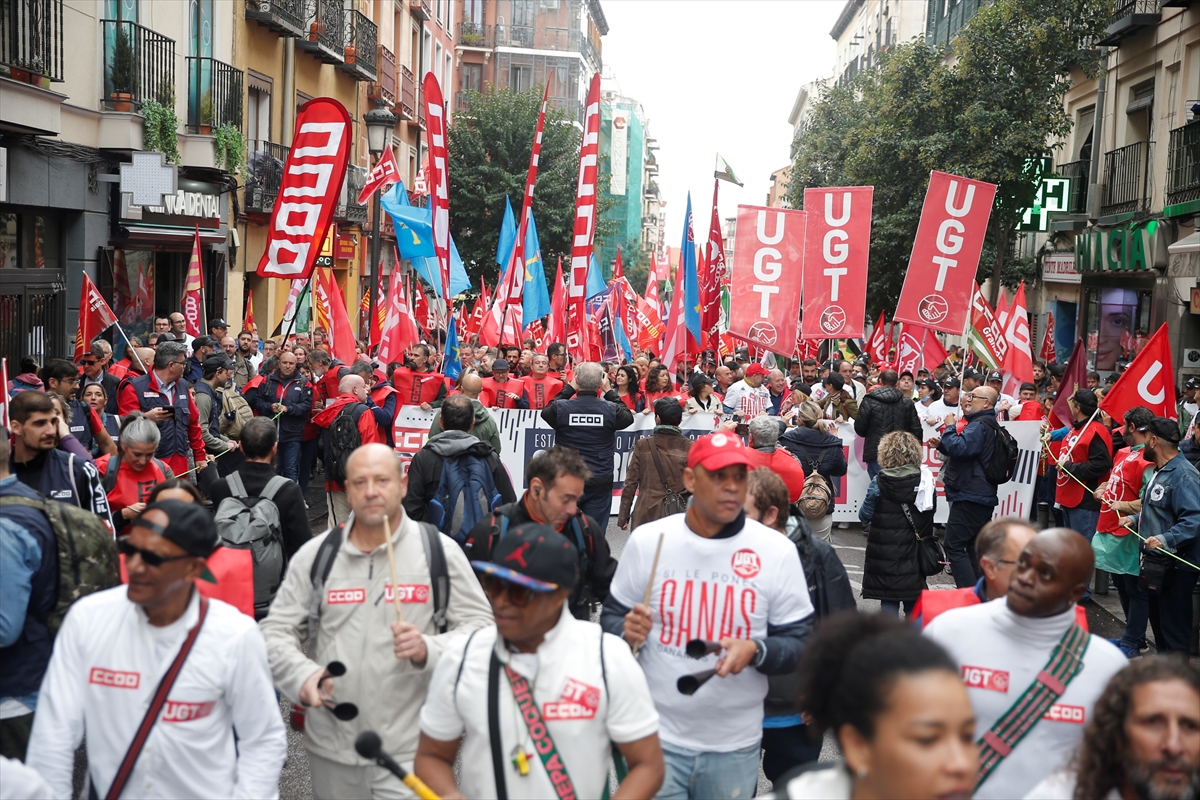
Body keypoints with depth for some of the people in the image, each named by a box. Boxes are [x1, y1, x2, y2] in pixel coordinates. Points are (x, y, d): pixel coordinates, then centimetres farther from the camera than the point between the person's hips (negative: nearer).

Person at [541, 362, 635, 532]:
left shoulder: (561, 408, -10)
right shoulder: (611, 410, -9)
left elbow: (546, 412, 14)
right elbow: (628, 417, 14)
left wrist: (569, 389, 15)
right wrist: (610, 391, 16)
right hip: (600, 483, 0)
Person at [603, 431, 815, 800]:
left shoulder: (778, 551, -5)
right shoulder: (647, 540, -4)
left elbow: (801, 641, -2)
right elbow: (611, 616, 7)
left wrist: (756, 651, -22)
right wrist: (626, 631, -16)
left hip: (735, 745, 1)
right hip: (656, 738, 0)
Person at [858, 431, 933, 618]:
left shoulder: (879, 482, -13)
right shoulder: (925, 479, -5)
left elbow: (865, 516, -8)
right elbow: (932, 510, 6)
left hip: (886, 550, -3)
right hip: (914, 547, 3)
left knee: (889, 598, 4)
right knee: (914, 595, 15)